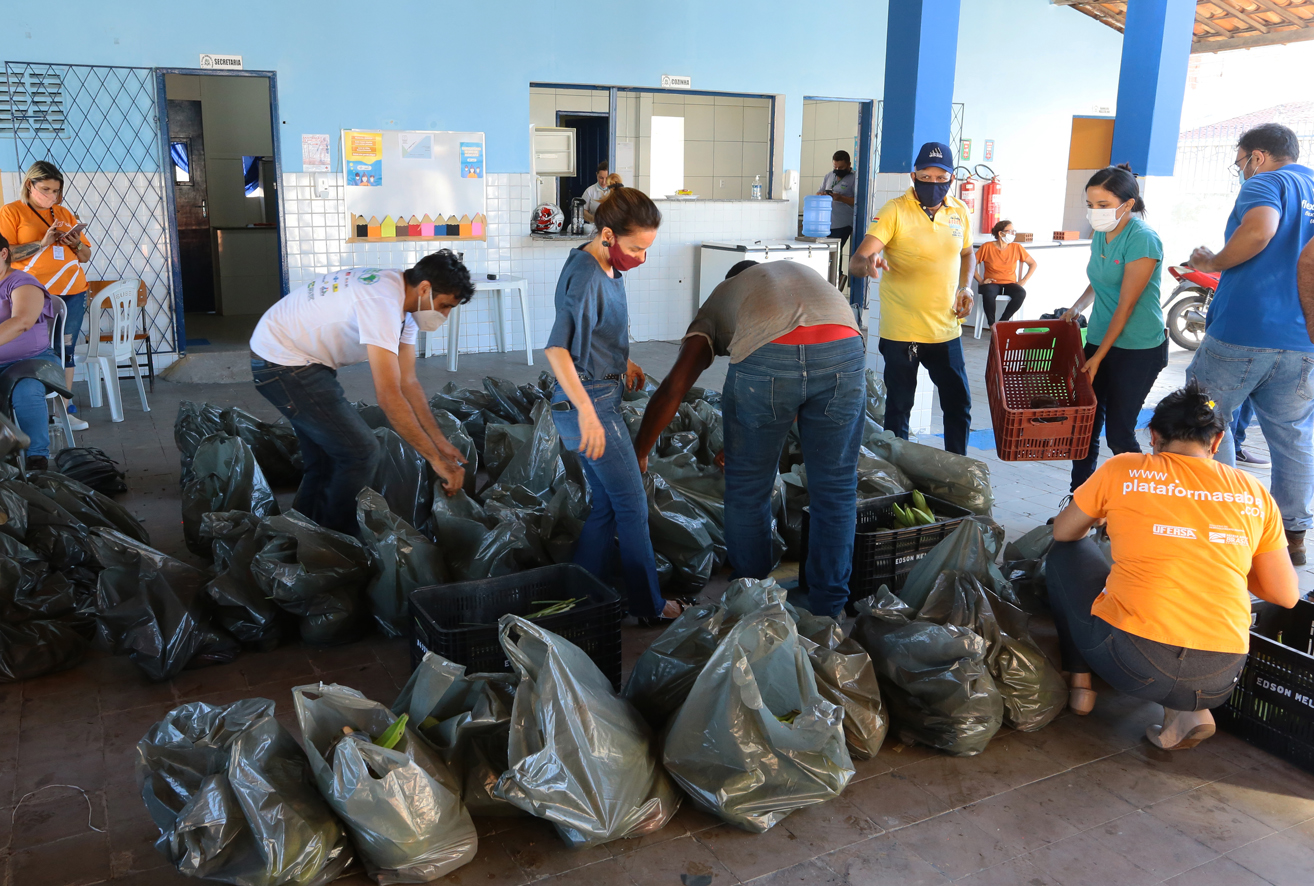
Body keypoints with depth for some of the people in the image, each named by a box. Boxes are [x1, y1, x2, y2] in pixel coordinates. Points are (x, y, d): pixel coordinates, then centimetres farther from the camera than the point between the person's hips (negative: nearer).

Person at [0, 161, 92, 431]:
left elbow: (86, 256, 18)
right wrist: (43, 243, -15)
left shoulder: (64, 214, 15)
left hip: (73, 292, 4)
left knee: (66, 351, 3)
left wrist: (76, 244, -4)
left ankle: (65, 409, 5)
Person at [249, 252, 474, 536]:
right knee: (361, 454, -11)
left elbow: (408, 381, 4)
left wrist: (440, 441, 1)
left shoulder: (403, 299, 1)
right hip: (282, 363, -10)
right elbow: (389, 396, -32)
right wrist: (436, 459, -26)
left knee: (324, 459, 18)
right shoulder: (383, 303, -30)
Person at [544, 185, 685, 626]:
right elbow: (556, 347, -33)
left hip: (598, 400, 10)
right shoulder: (586, 277, -22)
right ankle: (649, 608, 17)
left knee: (606, 505, 15)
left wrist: (622, 362, 29)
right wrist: (586, 412, -41)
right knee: (633, 507, 2)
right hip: (591, 403, -10)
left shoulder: (607, 267, 9)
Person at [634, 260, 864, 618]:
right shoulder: (806, 275, 43)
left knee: (747, 489, 19)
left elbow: (672, 389, 21)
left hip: (765, 359, -2)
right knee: (835, 489, 19)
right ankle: (829, 609, 32)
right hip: (844, 348, 3)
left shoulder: (718, 298, 33)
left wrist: (638, 454, 31)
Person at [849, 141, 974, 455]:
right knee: (899, 407, 7)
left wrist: (965, 287, 5)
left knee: (959, 404, 13)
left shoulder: (960, 211, 4)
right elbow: (856, 263, -20)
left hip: (947, 330, 5)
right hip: (901, 331, -4)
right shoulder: (895, 211, -11)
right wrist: (868, 263, -44)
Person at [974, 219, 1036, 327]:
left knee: (1021, 293, -32)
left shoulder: (1017, 247, 4)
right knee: (988, 293, -39)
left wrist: (1023, 281, 2)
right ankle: (992, 325, -22)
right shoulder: (987, 247, -3)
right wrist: (981, 281, -7)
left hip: (1010, 283, 2)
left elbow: (1033, 264, 13)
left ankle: (1002, 322, -19)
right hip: (992, 283, -2)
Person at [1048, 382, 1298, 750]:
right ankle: (1188, 711, 12)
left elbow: (1064, 533, 16)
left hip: (1131, 662, -2)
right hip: (1217, 683, 3)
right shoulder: (1254, 493, 8)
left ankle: (1079, 684, 22)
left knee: (1065, 554, 21)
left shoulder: (1123, 471, 1)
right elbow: (1286, 595, 12)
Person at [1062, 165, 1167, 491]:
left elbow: (1126, 306, -18)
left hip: (1138, 350, -7)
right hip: (1099, 340, 7)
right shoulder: (1100, 234, 6)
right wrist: (1077, 308, 5)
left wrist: (1099, 357, -15)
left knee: (1119, 433, -3)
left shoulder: (1142, 240, -18)